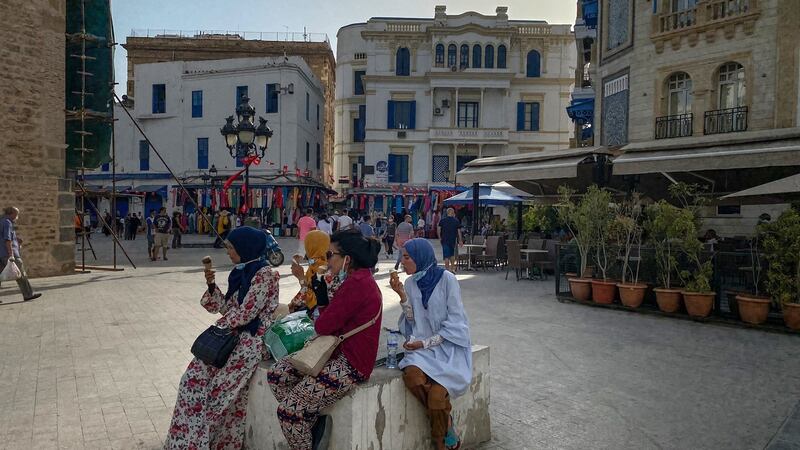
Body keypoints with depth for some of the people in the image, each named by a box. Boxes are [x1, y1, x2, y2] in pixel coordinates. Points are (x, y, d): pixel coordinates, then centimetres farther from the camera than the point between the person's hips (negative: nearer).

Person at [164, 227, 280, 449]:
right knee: (196, 374, -4)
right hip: (235, 335, 8)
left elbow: (246, 312, -18)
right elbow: (227, 307, 14)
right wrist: (212, 285, 0)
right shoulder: (240, 271, 12)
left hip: (254, 339, -8)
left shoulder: (265, 274, -15)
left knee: (218, 383, -15)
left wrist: (218, 327, -6)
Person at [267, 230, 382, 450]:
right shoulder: (358, 279, 13)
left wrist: (320, 319, 2)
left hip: (350, 365, -11)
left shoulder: (357, 283, -21)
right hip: (339, 353, 11)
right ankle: (315, 420, 10)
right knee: (276, 374, 6)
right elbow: (332, 319, 14)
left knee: (288, 411, -10)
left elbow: (323, 326, -17)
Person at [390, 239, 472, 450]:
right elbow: (413, 322, 5)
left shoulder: (447, 279, -9)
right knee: (412, 374, -28)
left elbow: (455, 321, -9)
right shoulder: (411, 282, 6)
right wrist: (402, 296, -8)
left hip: (448, 344, -4)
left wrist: (426, 343, -13)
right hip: (423, 345, 4)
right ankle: (446, 423, -4)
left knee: (436, 394, -26)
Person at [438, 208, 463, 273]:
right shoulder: (456, 221, 1)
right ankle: (452, 269, 18)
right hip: (453, 240, 1)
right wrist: (460, 241, 6)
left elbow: (439, 230, -4)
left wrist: (440, 237, 8)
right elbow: (459, 231, 1)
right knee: (452, 254, 18)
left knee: (446, 256, -1)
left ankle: (447, 269, -4)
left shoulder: (442, 221, 0)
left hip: (445, 240, -1)